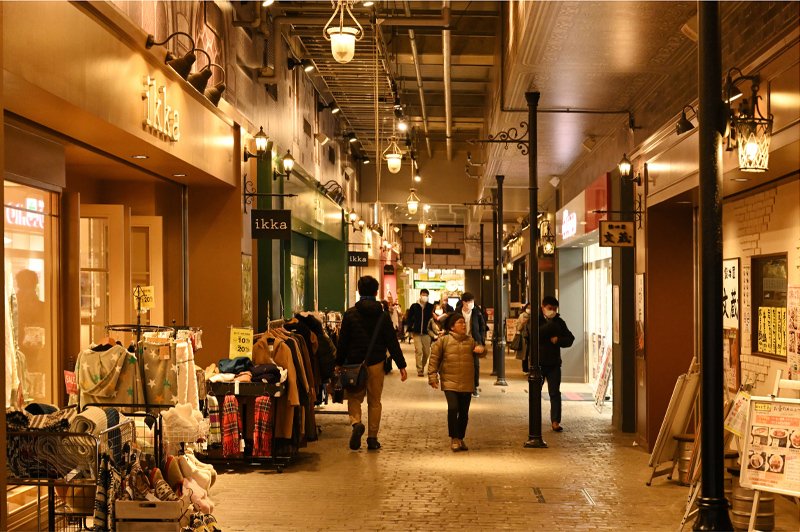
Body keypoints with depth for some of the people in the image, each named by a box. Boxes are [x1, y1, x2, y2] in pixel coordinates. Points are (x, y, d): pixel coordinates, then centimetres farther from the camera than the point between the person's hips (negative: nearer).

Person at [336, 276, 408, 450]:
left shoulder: (350, 314, -4)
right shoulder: (382, 315, -2)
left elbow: (343, 340, -1)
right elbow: (392, 341, -3)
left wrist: (339, 363, 9)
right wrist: (401, 365, 0)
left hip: (354, 363, -1)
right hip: (376, 363, 1)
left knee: (354, 397, 13)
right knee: (374, 401, 10)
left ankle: (356, 422, -15)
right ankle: (372, 438, 11)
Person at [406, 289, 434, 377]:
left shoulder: (431, 307, 1)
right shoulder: (414, 306, 1)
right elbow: (409, 318, 7)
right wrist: (410, 329, 0)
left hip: (426, 333, 1)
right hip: (416, 333, -1)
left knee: (427, 352, 6)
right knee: (419, 351, -9)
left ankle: (422, 367, 28)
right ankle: (419, 370, -4)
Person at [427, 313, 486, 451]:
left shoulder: (470, 340, 8)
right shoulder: (444, 340, -2)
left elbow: (479, 353, 20)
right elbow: (434, 359, -1)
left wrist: (482, 349, -5)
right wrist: (433, 377, -6)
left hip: (466, 384, 4)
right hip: (449, 383, -4)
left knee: (464, 412, 9)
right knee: (453, 408, -18)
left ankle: (461, 438, 25)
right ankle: (454, 438, -5)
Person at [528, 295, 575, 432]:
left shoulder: (559, 322, 8)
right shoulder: (534, 320, -3)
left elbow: (570, 339, 8)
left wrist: (558, 340, -11)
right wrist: (550, 324, -21)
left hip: (554, 362, 2)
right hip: (538, 362, -2)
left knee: (555, 392, -3)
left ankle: (555, 421, -3)